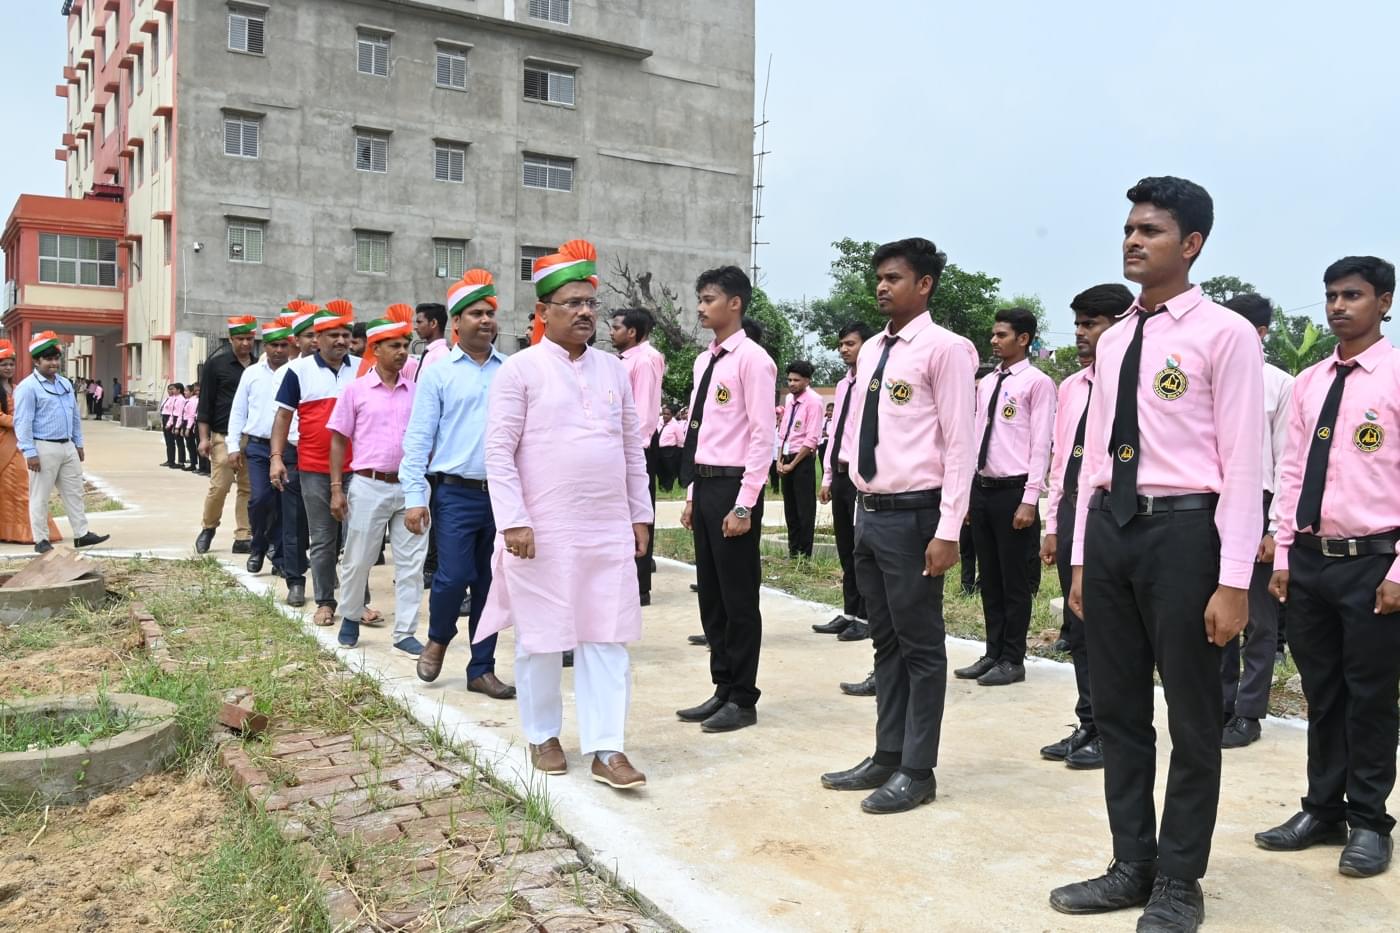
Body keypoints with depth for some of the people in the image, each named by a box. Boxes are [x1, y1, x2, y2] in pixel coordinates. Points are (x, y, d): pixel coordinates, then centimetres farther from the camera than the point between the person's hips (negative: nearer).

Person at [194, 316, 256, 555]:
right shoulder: (217, 363, 0)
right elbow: (205, 401, 0)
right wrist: (204, 437, -5)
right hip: (223, 436, -3)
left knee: (249, 488, 3)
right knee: (219, 486, -6)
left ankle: (243, 538, 9)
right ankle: (208, 529, 17)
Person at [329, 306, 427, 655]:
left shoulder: (416, 391, 5)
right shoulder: (356, 390, 0)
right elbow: (338, 441, 3)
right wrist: (336, 488, -2)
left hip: (410, 485, 2)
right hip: (369, 485, -2)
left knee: (410, 563, 4)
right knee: (357, 559, 8)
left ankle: (405, 632, 13)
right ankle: (350, 618, 30)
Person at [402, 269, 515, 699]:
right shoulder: (437, 373, 2)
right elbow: (418, 438, -1)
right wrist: (415, 497, -8)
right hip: (456, 493, -2)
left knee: (491, 586, 9)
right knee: (454, 577, -6)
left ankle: (482, 669, 23)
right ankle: (438, 639, 26)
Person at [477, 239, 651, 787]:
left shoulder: (615, 369, 9)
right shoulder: (520, 370, -4)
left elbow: (633, 448, 13)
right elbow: (499, 451, -8)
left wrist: (640, 515, 11)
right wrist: (513, 521, -14)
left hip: (609, 530, 4)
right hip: (542, 532, -4)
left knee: (608, 638, 3)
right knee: (542, 637, 8)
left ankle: (606, 748, 10)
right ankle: (543, 736, 26)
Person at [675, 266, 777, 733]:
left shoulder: (752, 359, -11)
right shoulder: (704, 360, 14)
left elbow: (762, 436, -15)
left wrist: (744, 505, -18)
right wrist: (692, 495, 15)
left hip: (732, 487, -9)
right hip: (703, 485, 9)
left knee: (739, 598, 1)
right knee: (710, 595, 14)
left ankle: (743, 699, 14)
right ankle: (722, 690, 27)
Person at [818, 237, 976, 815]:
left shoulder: (945, 349, -10)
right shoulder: (871, 351, 14)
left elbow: (961, 445, -14)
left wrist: (948, 531, -18)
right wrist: (862, 505, 15)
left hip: (913, 514, -8)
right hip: (869, 512, 8)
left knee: (921, 646, 3)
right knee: (886, 641, 16)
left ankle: (917, 771, 15)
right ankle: (887, 756, 28)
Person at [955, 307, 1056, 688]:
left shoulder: (1037, 382, -8)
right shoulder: (986, 383, 13)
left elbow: (1040, 445, -11)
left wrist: (1029, 500, -16)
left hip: (1013, 491, -7)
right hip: (981, 488, 7)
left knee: (1014, 580, 3)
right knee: (989, 578, 14)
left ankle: (1012, 660, 14)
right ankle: (993, 654, 24)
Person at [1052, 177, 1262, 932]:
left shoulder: (1224, 334, -7)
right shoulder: (1113, 342, 13)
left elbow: (1242, 464, -11)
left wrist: (1233, 581, -15)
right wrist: (1081, 557, 13)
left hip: (1182, 529, -7)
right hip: (1111, 527, 7)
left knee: (1192, 717, 8)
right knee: (1116, 710, 14)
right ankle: (1131, 866, 31)